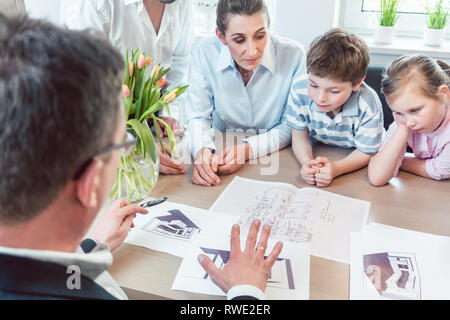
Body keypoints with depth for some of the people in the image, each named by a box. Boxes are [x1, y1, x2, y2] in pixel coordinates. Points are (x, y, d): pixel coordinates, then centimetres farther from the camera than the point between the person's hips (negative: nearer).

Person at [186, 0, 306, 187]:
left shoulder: (293, 55, -18)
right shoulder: (204, 52, -14)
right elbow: (198, 117, -8)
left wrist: (248, 149, -26)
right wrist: (202, 150, -30)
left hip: (276, 157, -2)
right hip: (221, 149, 3)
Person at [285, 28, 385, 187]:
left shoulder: (368, 106, -29)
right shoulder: (300, 88, -22)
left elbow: (365, 153, -15)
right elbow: (299, 136, -11)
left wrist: (335, 168, -35)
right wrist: (307, 163, -32)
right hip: (316, 154, 1)